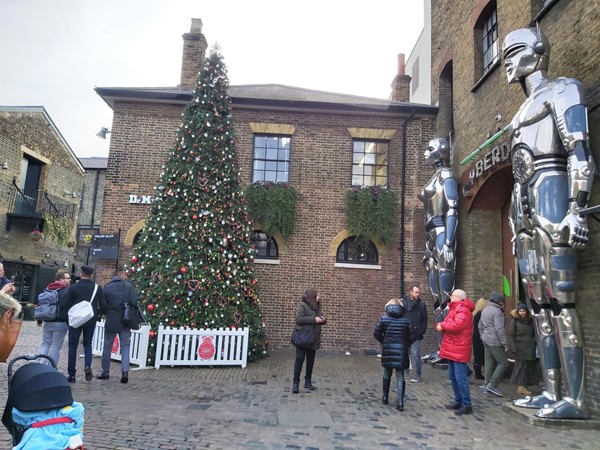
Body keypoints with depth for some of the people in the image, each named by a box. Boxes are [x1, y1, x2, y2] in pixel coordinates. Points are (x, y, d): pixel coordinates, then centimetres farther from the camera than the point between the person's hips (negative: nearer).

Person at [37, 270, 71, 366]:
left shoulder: (47, 289, 11)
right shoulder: (67, 291, -12)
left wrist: (39, 320, 25)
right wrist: (69, 324, -11)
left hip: (47, 322, 6)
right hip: (60, 323, -6)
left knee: (45, 344, 17)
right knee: (56, 347, 0)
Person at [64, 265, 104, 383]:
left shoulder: (73, 288, -8)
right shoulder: (97, 288, -3)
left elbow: (66, 305, -7)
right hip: (91, 321, 2)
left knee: (73, 346, 9)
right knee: (88, 344, 17)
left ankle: (72, 374, 11)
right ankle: (88, 366, -5)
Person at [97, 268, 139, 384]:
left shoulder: (107, 287, 1)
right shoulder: (128, 285, -5)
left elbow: (102, 305, 0)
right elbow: (134, 302, -14)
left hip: (111, 321, 1)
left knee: (107, 347, 13)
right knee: (125, 346, 6)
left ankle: (105, 372, 20)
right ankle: (125, 372, -7)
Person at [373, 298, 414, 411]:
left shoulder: (383, 319, -2)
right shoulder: (406, 320, 0)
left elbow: (376, 333, -4)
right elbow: (412, 336, -1)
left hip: (387, 350, 1)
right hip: (401, 351, 0)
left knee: (387, 373, 18)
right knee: (400, 376, 3)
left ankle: (385, 397, 27)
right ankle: (400, 402, -5)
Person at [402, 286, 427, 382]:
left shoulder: (421, 304, 1)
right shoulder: (403, 302, 2)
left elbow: (424, 319, 1)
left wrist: (422, 331, -8)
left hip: (415, 334, -2)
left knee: (415, 354, -4)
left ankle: (417, 375, 3)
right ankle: (405, 371, 28)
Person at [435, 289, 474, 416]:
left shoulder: (463, 310, -16)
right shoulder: (455, 309, 18)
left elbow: (456, 325, -29)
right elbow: (449, 324, 16)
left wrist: (442, 326, -12)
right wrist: (440, 325, -7)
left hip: (459, 349, -11)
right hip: (452, 349, 11)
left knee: (460, 378, -7)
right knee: (453, 377, 16)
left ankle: (467, 405, 0)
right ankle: (458, 401, 26)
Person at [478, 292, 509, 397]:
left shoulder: (485, 309, 14)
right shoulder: (497, 311, -16)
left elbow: (480, 325, 22)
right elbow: (499, 329, -21)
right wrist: (505, 344, -15)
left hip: (486, 340, 9)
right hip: (495, 341, -9)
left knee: (490, 363, 14)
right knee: (503, 363, -3)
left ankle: (487, 384, 18)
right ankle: (492, 385, -4)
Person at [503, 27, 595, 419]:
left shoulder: (562, 90, 5)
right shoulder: (523, 112, 28)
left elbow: (580, 153, -9)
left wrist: (577, 210, -20)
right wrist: (518, 226, 20)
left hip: (550, 192, -8)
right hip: (526, 201, 9)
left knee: (560, 300, -12)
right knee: (539, 303, 4)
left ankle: (577, 398, -7)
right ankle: (552, 392, 9)